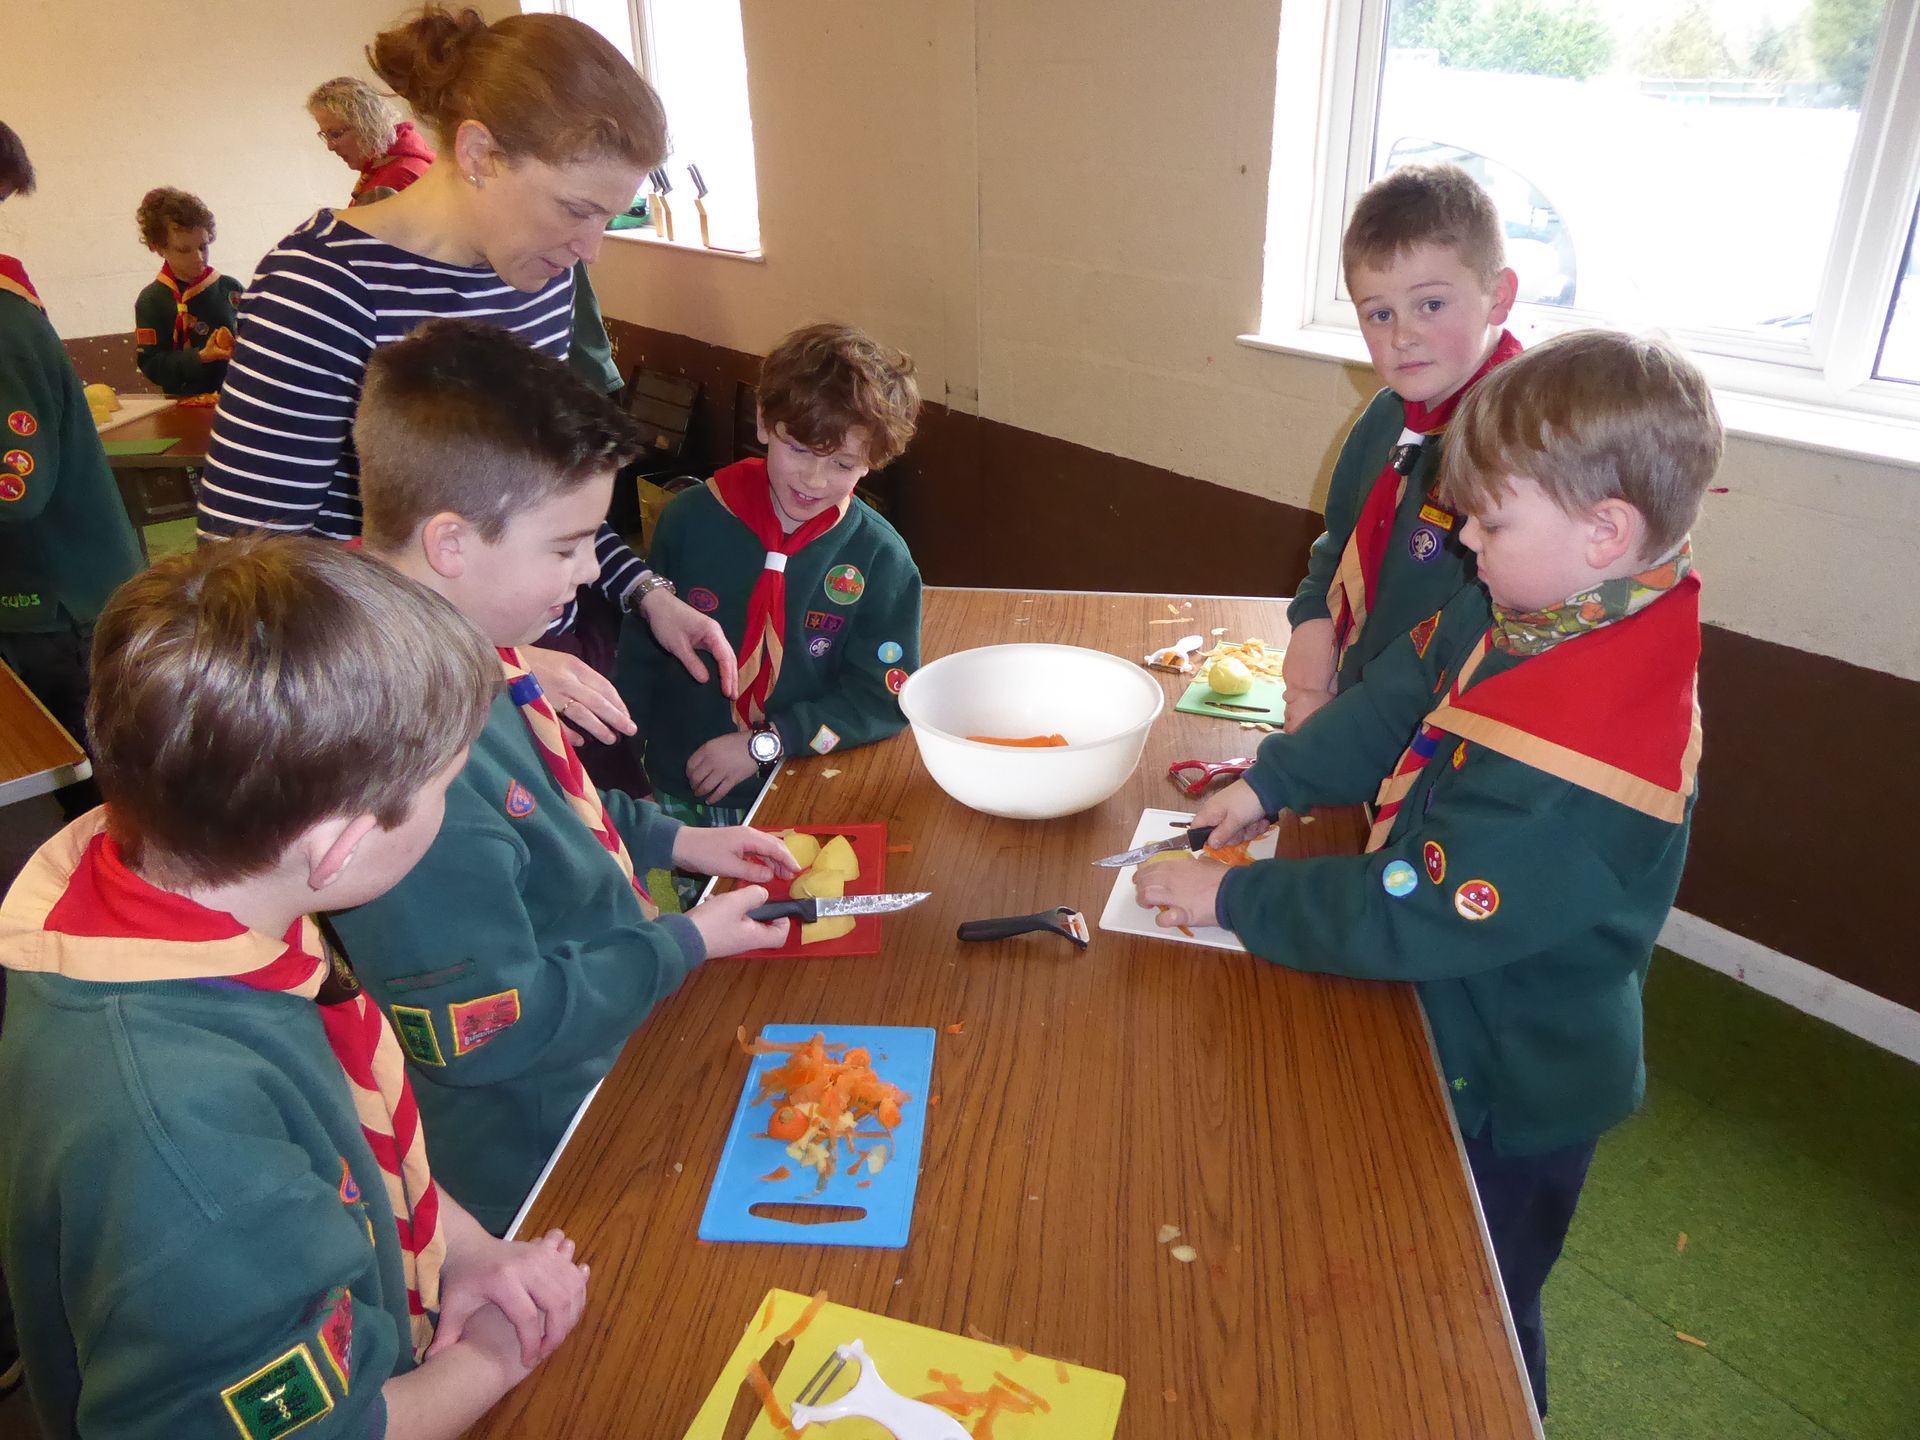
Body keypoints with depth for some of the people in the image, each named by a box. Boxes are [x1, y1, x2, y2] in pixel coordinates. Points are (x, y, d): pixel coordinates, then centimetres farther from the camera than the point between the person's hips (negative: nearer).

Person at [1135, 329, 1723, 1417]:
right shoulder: (1526, 611, -11)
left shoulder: (1578, 764, -38)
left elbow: (1409, 918, -33)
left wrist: (1230, 898, -24)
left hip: (1506, 1094, -9)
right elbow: (1402, 695, 2)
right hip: (1459, 1034, 9)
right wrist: (1270, 784, -6)